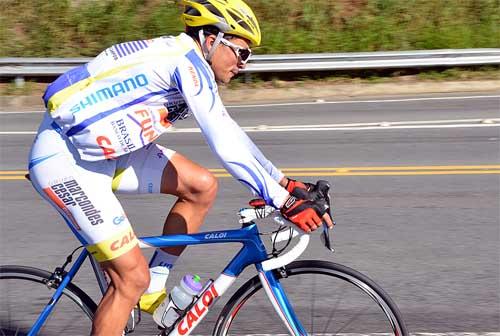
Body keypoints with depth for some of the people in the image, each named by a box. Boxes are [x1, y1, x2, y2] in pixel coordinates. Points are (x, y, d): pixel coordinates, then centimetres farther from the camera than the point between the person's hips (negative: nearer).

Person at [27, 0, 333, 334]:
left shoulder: (187, 63, 11)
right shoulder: (189, 62, -18)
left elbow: (229, 132, 19)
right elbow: (226, 146, -24)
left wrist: (283, 182, 17)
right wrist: (285, 203, -23)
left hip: (102, 153, 10)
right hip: (65, 162, -10)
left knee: (202, 186, 5)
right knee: (132, 278, -10)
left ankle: (154, 290, 13)